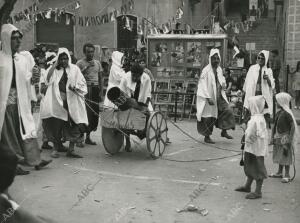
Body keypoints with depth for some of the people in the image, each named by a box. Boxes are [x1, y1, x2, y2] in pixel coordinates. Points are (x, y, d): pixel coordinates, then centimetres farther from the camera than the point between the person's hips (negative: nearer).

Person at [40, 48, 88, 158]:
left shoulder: (74, 69, 7)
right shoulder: (55, 69, 9)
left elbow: (82, 83, 6)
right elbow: (48, 78, -8)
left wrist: (75, 87, -15)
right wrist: (55, 64, -7)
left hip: (72, 101, 0)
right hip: (57, 101, 0)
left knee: (75, 126, -3)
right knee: (57, 125, -1)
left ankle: (71, 149, 5)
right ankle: (55, 149, 11)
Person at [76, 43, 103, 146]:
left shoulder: (97, 63, 15)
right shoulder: (80, 63, 0)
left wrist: (101, 92, 11)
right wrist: (87, 67, -16)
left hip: (95, 89, 5)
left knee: (95, 114, 5)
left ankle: (88, 137, 18)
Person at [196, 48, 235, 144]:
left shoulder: (219, 69, 7)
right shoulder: (206, 71, -14)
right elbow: (203, 86, -16)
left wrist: (223, 84, -1)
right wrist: (208, 98, -23)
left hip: (219, 96, 6)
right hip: (209, 97, -6)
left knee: (227, 111, -4)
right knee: (209, 117, 0)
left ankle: (224, 131, 9)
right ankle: (207, 137, 14)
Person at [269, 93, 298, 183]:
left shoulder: (287, 113, -16)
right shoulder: (278, 113, 8)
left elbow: (293, 126, -18)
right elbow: (275, 126, 15)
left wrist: (290, 139, -20)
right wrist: (272, 137, 12)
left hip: (285, 137, -8)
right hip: (278, 136, 8)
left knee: (285, 155, -3)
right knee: (279, 155, 14)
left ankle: (287, 175, 3)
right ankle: (279, 173, 25)